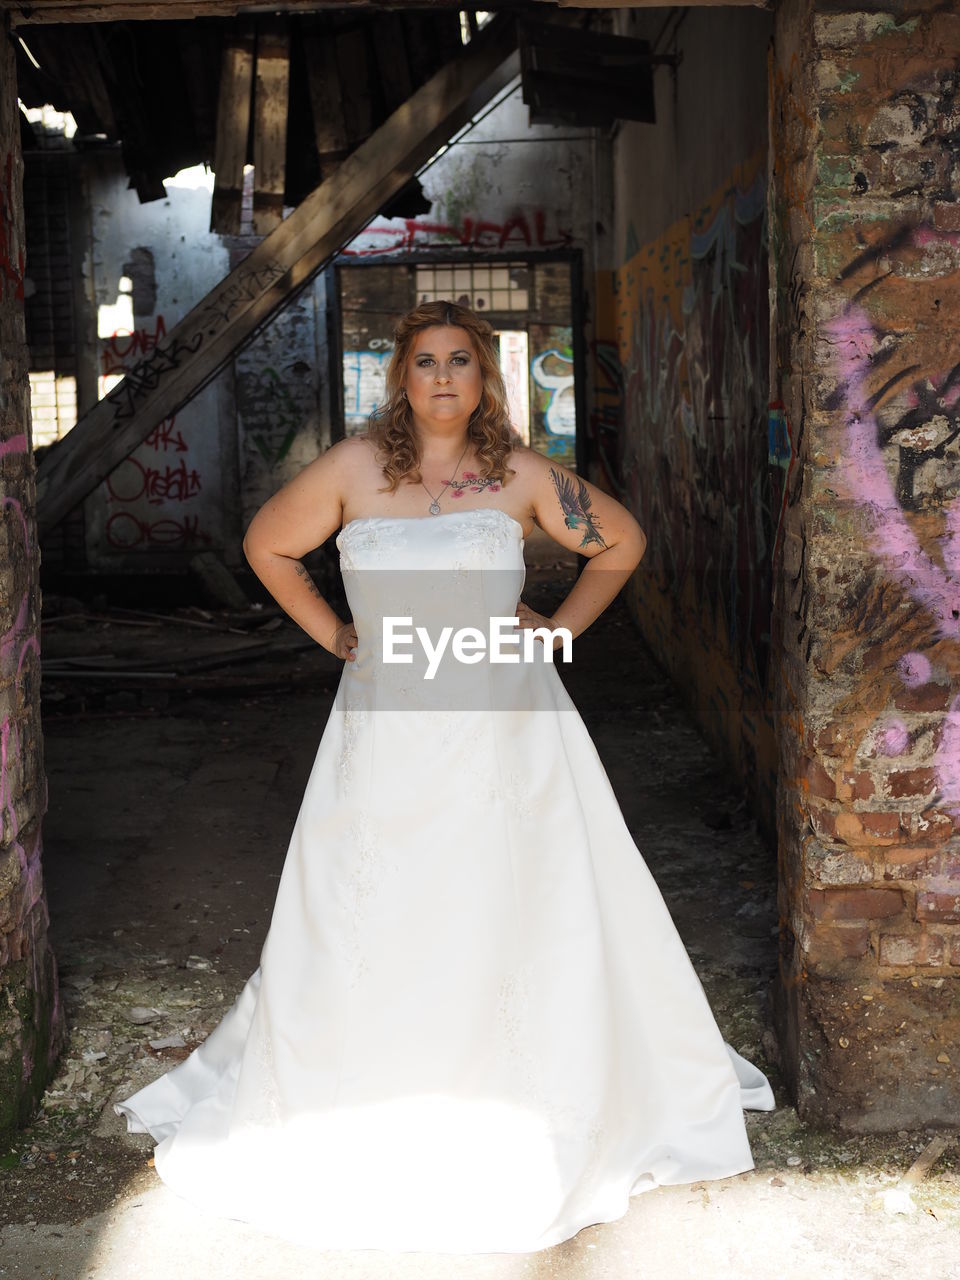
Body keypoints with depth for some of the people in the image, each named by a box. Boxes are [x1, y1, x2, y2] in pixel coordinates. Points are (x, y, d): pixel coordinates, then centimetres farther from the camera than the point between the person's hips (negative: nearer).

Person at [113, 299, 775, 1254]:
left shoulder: (522, 476, 2)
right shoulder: (355, 469, 1)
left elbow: (622, 542, 16)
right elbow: (267, 546, 14)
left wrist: (563, 626, 7)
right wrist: (335, 635, 8)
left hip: (507, 728, 0)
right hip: (390, 734, 0)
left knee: (526, 916, 5)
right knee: (372, 930, 5)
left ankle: (540, 1121, 24)